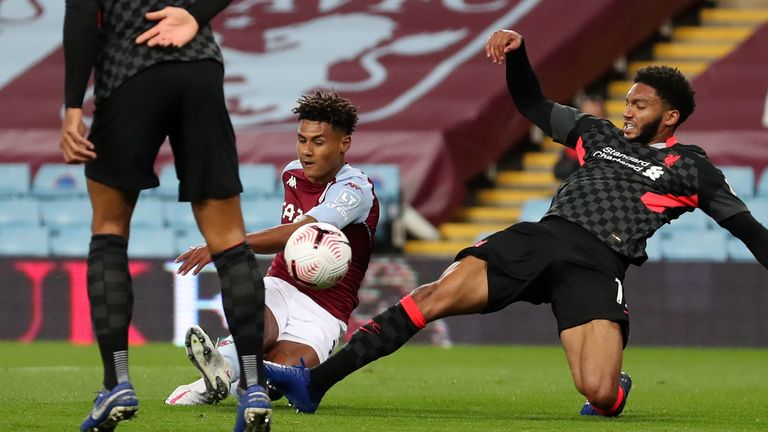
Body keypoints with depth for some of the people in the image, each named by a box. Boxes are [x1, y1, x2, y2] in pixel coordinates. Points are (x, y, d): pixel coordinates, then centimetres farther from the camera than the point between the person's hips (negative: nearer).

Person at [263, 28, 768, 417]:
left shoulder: (689, 167, 14)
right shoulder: (599, 133, 25)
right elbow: (533, 104, 30)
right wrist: (516, 50, 13)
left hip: (597, 267, -3)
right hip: (542, 237, 3)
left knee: (598, 394, -25)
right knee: (437, 295, -20)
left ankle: (616, 389, 18)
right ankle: (314, 381, -23)